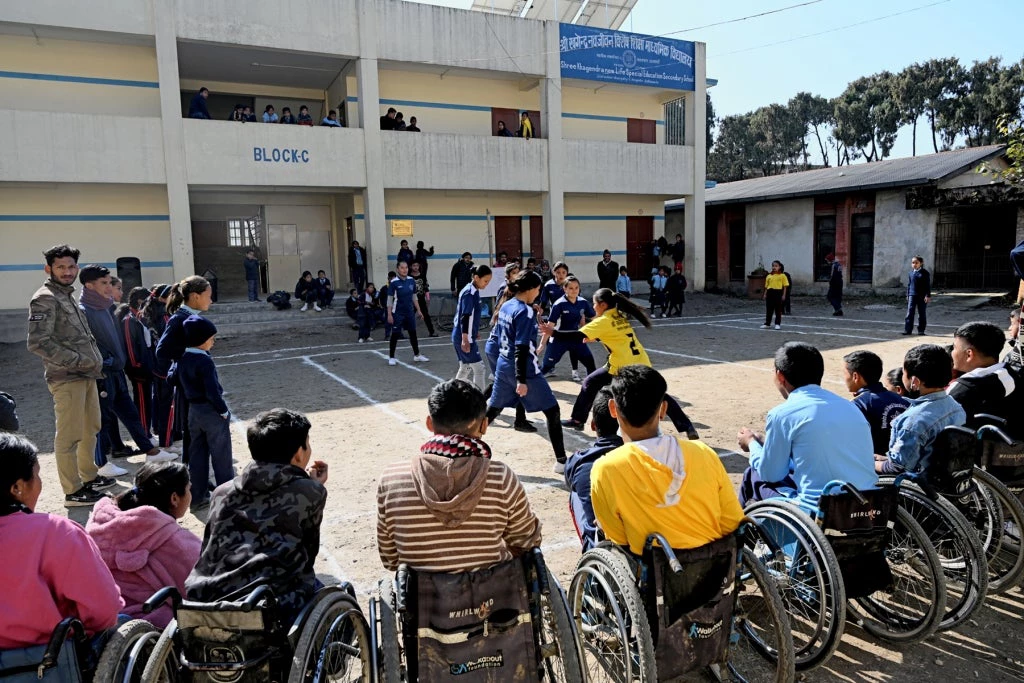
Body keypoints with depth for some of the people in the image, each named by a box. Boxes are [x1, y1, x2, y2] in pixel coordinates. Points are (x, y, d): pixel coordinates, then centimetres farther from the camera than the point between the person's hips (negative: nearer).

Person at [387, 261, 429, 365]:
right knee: (395, 335, 1)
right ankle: (391, 357, 12)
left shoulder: (411, 281, 3)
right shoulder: (394, 282, -11)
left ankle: (417, 355, 24)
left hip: (410, 313, 5)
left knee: (413, 333, 12)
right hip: (398, 314, -5)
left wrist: (418, 310, 11)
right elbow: (389, 300, -9)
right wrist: (389, 315, -12)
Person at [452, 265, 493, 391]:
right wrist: (465, 339, -26)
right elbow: (464, 317, -22)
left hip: (460, 337, 10)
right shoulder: (469, 293, -17)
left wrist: (475, 331, 29)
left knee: (465, 368, 18)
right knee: (479, 369, -5)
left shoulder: (472, 291, 11)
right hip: (464, 338, -10)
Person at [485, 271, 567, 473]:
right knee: (552, 411, 3)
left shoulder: (505, 307, 7)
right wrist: (521, 380, -24)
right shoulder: (525, 311, -17)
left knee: (491, 410, 18)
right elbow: (521, 348, -22)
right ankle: (561, 461, 6)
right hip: (524, 371, -8)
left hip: (503, 367, 8)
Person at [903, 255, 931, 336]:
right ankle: (908, 330, -7)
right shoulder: (911, 273, 8)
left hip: (922, 296, -2)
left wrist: (928, 296, -11)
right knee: (910, 313, -5)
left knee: (922, 313, 6)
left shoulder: (925, 273, -2)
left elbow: (928, 285, -4)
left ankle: (921, 330, 14)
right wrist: (908, 295, 12)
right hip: (912, 295, 2)